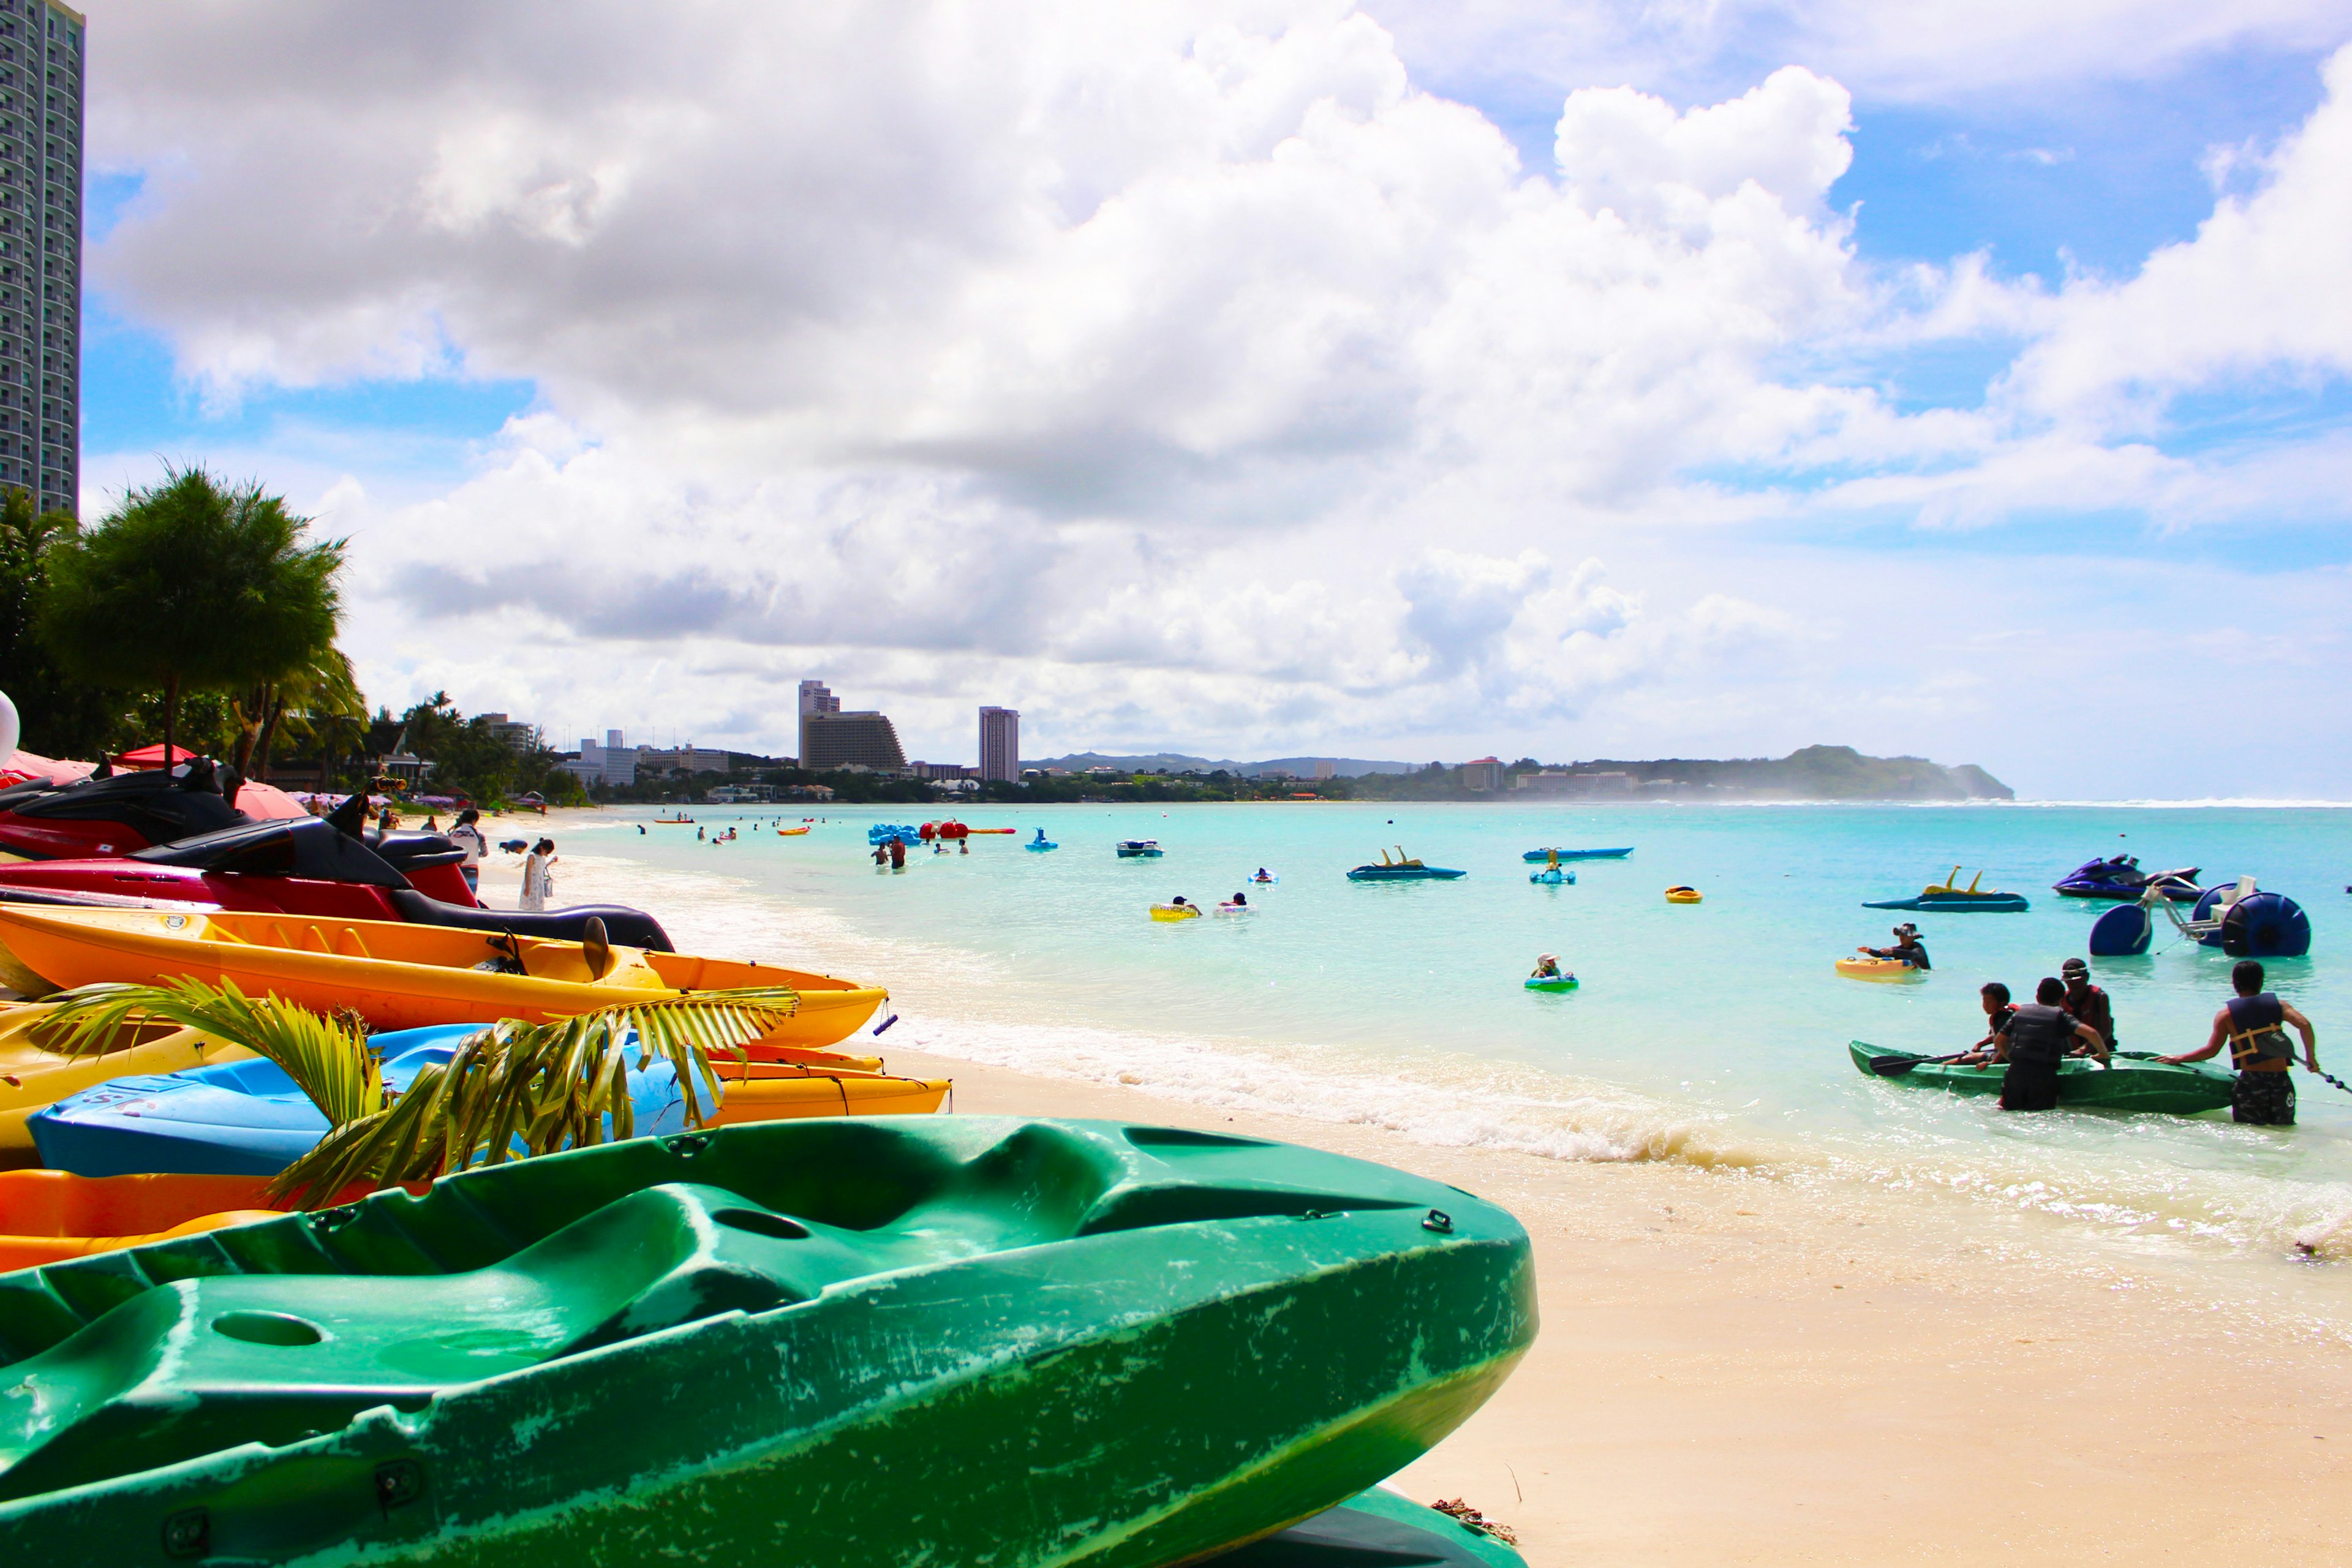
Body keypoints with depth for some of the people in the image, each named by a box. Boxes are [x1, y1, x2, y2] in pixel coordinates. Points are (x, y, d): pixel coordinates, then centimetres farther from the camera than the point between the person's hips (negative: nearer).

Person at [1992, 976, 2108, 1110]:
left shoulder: (2020, 1012, 15)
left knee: (2007, 1111, 14)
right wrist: (2103, 1054, 9)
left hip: (2016, 1071, 3)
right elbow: (2091, 1033, -7)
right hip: (2045, 1074, -3)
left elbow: (1999, 1041, 19)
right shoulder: (2061, 1016, 6)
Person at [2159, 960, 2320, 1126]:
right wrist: (2311, 1056, 3)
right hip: (2281, 1080, 2)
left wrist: (2178, 1059, 7)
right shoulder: (2278, 1005, 6)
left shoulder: (2226, 1014, 1)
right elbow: (2304, 1025, -9)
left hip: (2251, 1081, -2)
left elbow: (2212, 1050, -4)